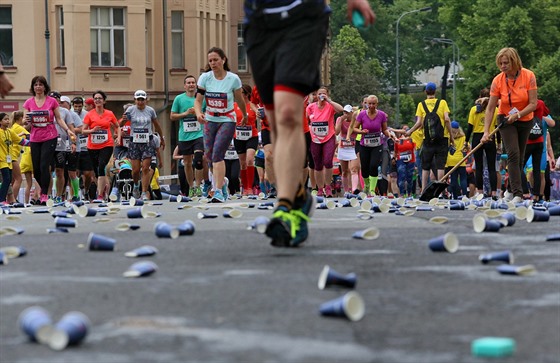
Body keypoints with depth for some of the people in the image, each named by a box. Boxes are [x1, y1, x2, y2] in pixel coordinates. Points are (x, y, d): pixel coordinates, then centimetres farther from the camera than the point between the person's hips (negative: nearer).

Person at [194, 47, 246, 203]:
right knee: (209, 155, 6)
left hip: (227, 120, -4)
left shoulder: (233, 79, -12)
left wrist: (245, 116, 18)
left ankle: (219, 192, -17)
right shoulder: (205, 78, -6)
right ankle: (222, 182, 34)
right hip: (210, 120, 4)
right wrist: (198, 113, -26)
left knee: (217, 154, -18)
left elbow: (240, 100, 3)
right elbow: (198, 100, -6)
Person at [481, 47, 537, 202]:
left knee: (519, 158, 7)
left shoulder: (528, 76, -17)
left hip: (525, 120, 1)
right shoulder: (498, 81, -15)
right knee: (514, 154, -17)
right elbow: (490, 108, -13)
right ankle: (517, 194, -24)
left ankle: (511, 190, 22)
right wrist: (486, 131, -19)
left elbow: (533, 104, -16)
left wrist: (517, 115, -27)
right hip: (506, 120, -1)